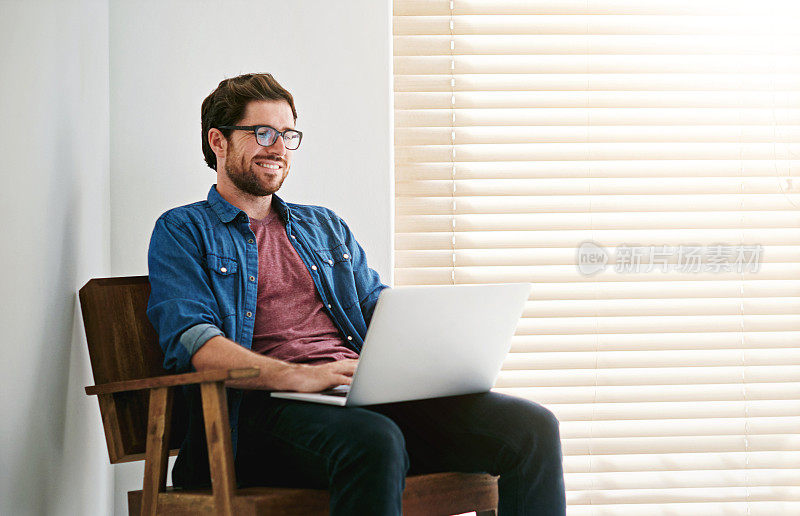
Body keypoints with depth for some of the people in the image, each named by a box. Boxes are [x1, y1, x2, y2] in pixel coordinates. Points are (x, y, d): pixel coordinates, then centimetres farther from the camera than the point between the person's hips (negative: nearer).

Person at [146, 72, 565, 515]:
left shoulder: (325, 226, 30)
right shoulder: (182, 232, 12)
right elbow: (193, 341, -5)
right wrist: (300, 376, -22)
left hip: (372, 396, 6)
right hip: (268, 403, -5)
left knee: (533, 428, -18)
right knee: (374, 443, -42)